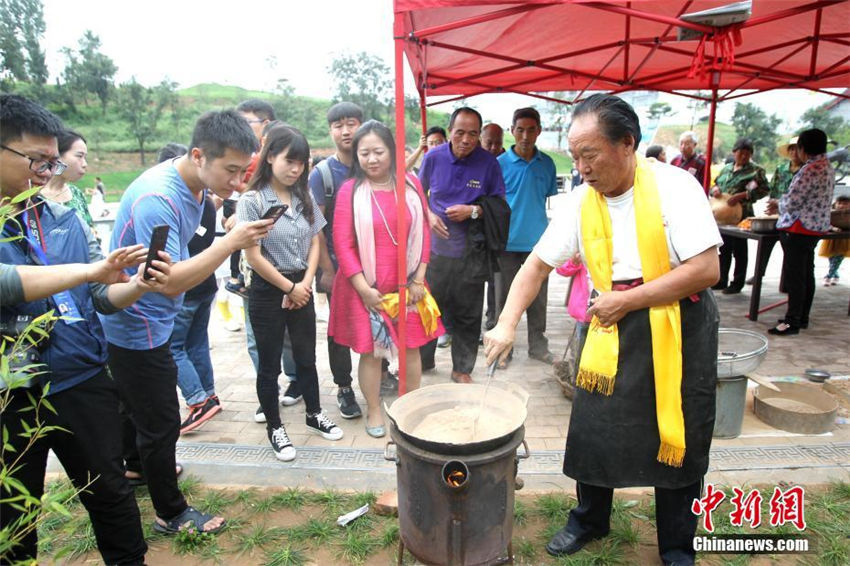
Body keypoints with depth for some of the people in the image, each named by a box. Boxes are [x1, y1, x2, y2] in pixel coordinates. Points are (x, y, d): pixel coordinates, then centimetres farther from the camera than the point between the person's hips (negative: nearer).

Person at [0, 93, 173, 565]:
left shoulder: (66, 219, 3)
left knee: (111, 492, 17)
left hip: (83, 384, 3)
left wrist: (139, 286, -13)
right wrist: (90, 269, -27)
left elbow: (102, 297, 6)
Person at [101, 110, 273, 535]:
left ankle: (141, 467, 51)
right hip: (137, 328, -9)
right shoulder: (157, 199, -30)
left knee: (139, 407, 28)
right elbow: (169, 280, -33)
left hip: (151, 321, 9)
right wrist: (232, 242, -35)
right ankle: (171, 512, 23)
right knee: (161, 423, 4)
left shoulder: (193, 185, 0)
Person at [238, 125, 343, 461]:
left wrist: (305, 283, -6)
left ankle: (314, 415, 35)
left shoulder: (304, 198, 3)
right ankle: (274, 428, 25)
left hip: (302, 289, 5)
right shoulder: (252, 200, -12)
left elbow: (314, 243, 7)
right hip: (268, 291, -5)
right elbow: (253, 257, -14)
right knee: (270, 364, 9)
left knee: (306, 357, 17)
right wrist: (289, 288, -10)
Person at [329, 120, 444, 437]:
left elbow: (423, 232, 4)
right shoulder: (350, 190, -6)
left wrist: (419, 279, -2)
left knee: (411, 347, 12)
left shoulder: (411, 184, 2)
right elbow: (342, 243, -8)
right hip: (366, 287, -2)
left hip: (407, 286, 3)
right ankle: (374, 411, 28)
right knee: (370, 350, 8)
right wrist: (363, 288, -13)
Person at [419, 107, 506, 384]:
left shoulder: (488, 163, -6)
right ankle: (423, 359, 32)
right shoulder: (433, 157, -1)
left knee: (467, 315, 8)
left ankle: (462, 369, 25)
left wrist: (473, 211, -15)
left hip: (471, 251, -1)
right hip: (435, 247, 1)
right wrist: (429, 215, -6)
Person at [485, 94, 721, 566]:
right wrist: (507, 324, -6)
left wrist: (627, 300, -19)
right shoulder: (582, 201, -1)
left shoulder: (673, 187, -14)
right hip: (614, 324, 4)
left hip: (679, 324, -3)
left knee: (678, 438, 9)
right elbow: (538, 264, 3)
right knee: (594, 425, 8)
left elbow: (706, 269, -19)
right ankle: (590, 520, 35)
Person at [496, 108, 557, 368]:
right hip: (508, 242, -3)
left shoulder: (547, 164, 5)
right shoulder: (500, 163, -4)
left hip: (538, 241, 3)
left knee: (538, 299, 12)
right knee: (506, 298, 7)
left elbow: (549, 199, 13)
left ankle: (538, 346, 27)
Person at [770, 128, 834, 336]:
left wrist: (780, 202, 1)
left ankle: (792, 322, -2)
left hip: (799, 229, -10)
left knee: (794, 276, -6)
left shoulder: (810, 170, -19)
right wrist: (784, 204, 20)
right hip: (817, 227, 10)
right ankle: (802, 318, 24)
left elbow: (791, 202, -21)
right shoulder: (828, 168, 12)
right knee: (806, 274, 15)